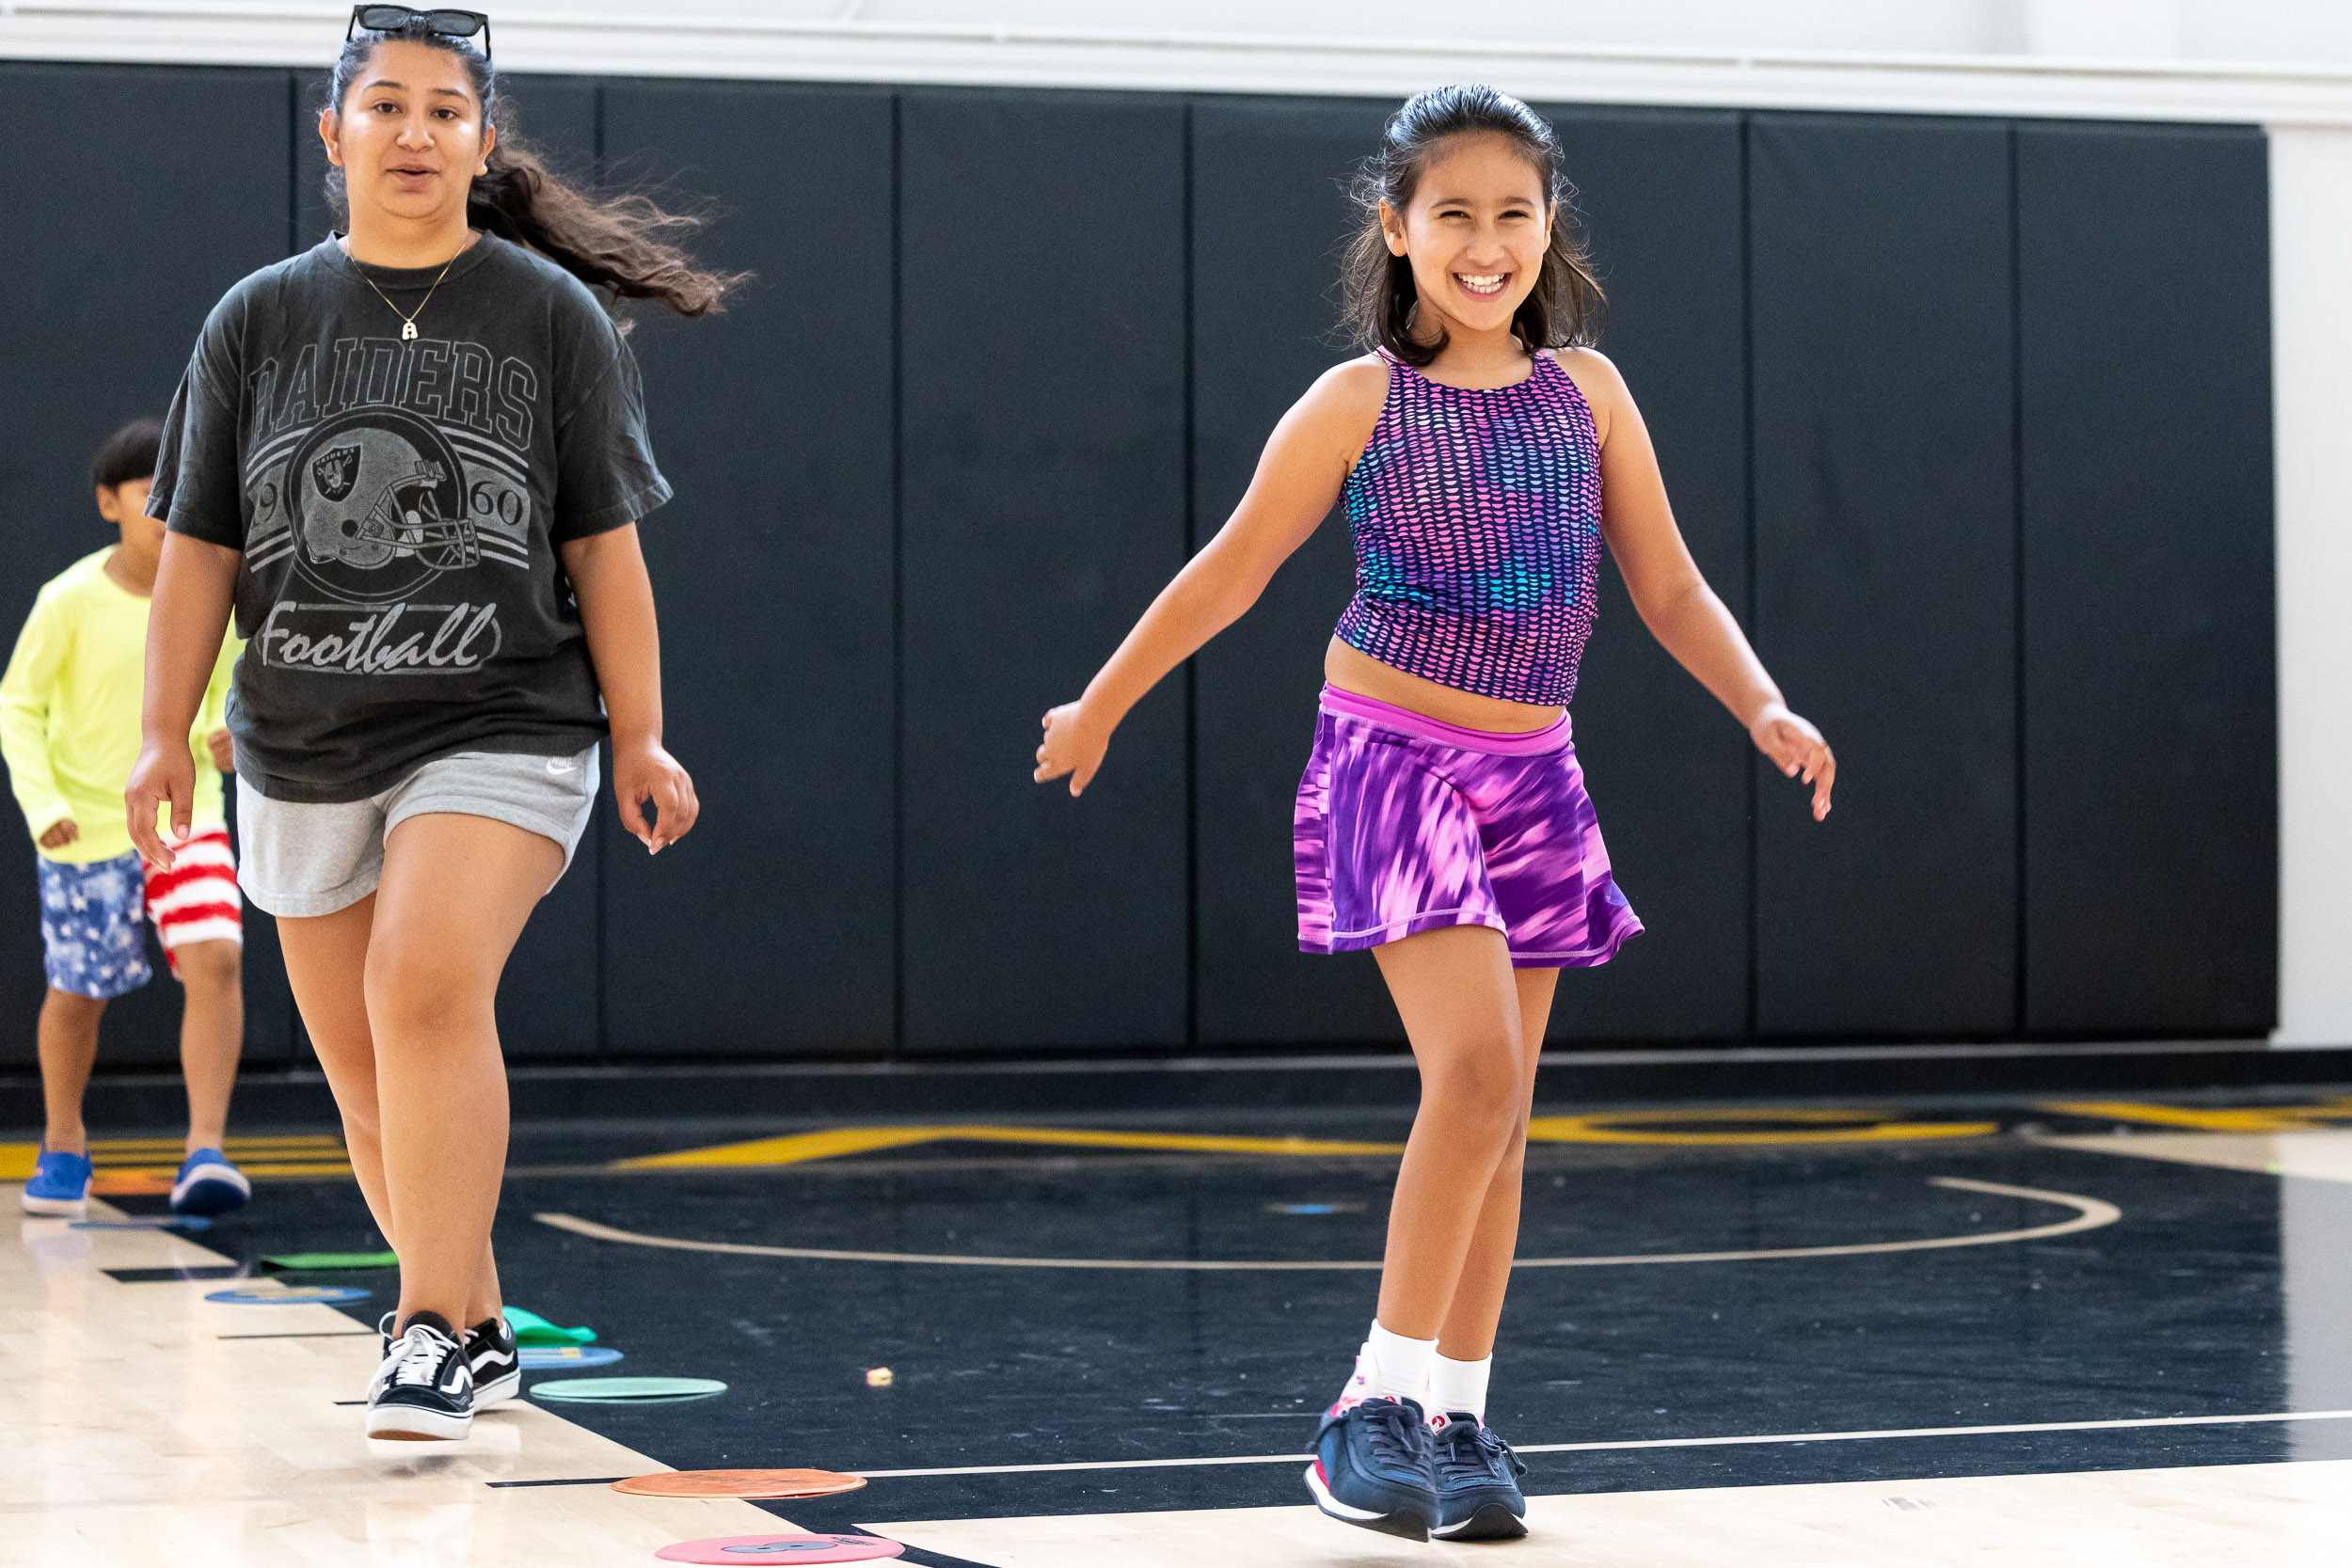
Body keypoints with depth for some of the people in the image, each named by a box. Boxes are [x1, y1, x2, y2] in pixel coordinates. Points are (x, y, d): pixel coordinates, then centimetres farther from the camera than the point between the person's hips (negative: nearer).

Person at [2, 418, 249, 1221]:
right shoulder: (71, 599, -12)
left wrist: (228, 740, -13)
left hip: (187, 815, 1)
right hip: (86, 828, -1)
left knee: (215, 958, -19)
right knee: (78, 993, 9)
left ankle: (205, 1150, -16)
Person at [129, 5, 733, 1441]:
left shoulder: (554, 315, 1)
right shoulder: (259, 321, 6)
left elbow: (604, 546, 2)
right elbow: (199, 548, 7)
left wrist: (639, 739, -1)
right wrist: (165, 733, 1)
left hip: (497, 731, -3)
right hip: (302, 754, 4)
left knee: (429, 991, -25)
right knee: (366, 1073, 9)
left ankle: (430, 1330, -21)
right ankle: (478, 1327, 27)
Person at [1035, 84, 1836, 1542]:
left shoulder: (1586, 388, 3)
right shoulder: (1361, 404, -7)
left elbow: (1670, 585, 8)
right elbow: (1230, 573, 2)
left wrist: (1767, 711, -6)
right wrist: (1101, 706, 10)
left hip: (1533, 780, 5)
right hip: (1395, 763, -5)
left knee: (1500, 1113, 7)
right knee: (1477, 1068, -20)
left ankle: (1457, 1417, 15)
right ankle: (1377, 1402, -13)